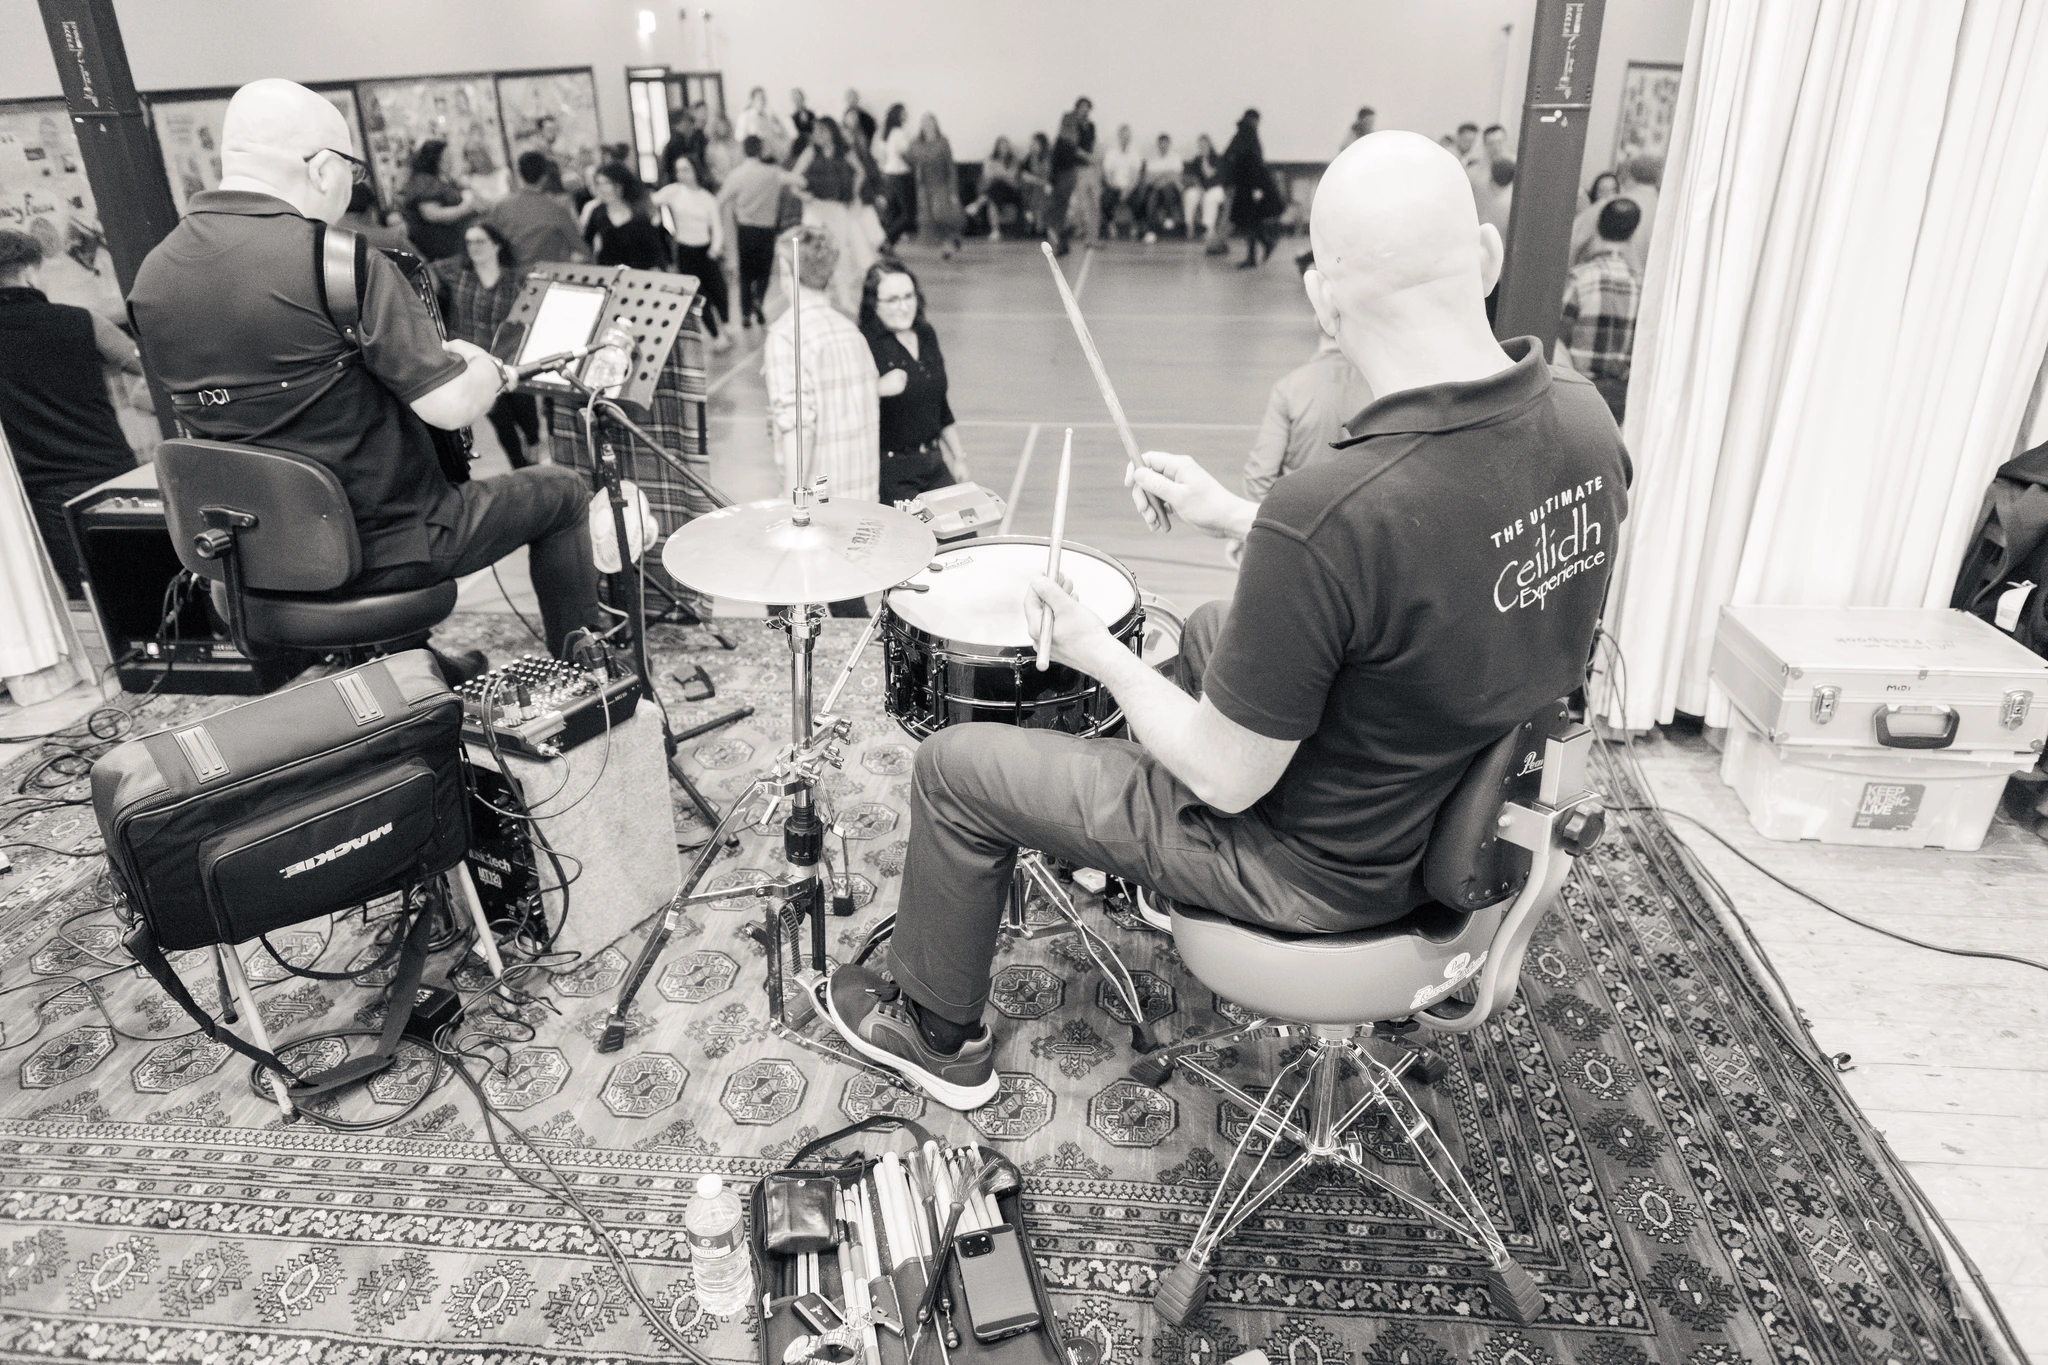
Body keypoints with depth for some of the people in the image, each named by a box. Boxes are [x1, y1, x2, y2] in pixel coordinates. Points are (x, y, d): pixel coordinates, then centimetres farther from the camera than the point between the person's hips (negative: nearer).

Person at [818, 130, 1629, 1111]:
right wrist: (1234, 519, 7)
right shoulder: (1583, 421, -12)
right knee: (1211, 629, 32)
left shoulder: (1329, 512, -36)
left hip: (1322, 868, -7)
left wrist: (1099, 655, -8)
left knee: (954, 768, 6)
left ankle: (937, 1034, 32)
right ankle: (1119, 857, 53)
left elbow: (1229, 779, -24)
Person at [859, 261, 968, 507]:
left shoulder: (926, 335, 9)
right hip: (890, 471, -7)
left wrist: (958, 457, 19)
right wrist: (878, 388, -37)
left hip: (933, 463, 7)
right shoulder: (866, 344, -13)